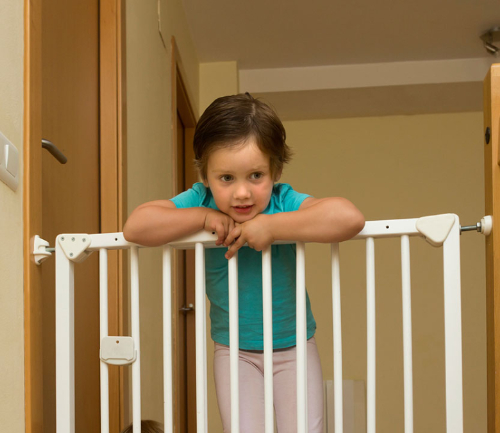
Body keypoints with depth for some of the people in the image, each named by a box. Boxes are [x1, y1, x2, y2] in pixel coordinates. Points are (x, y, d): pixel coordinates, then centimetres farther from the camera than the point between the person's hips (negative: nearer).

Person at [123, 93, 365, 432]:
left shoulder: (284, 202, -22)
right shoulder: (200, 200, -13)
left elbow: (349, 217, -40)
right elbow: (136, 227, -24)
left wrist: (272, 226, -38)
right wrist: (203, 218, -27)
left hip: (294, 348, -1)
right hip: (235, 352, 1)